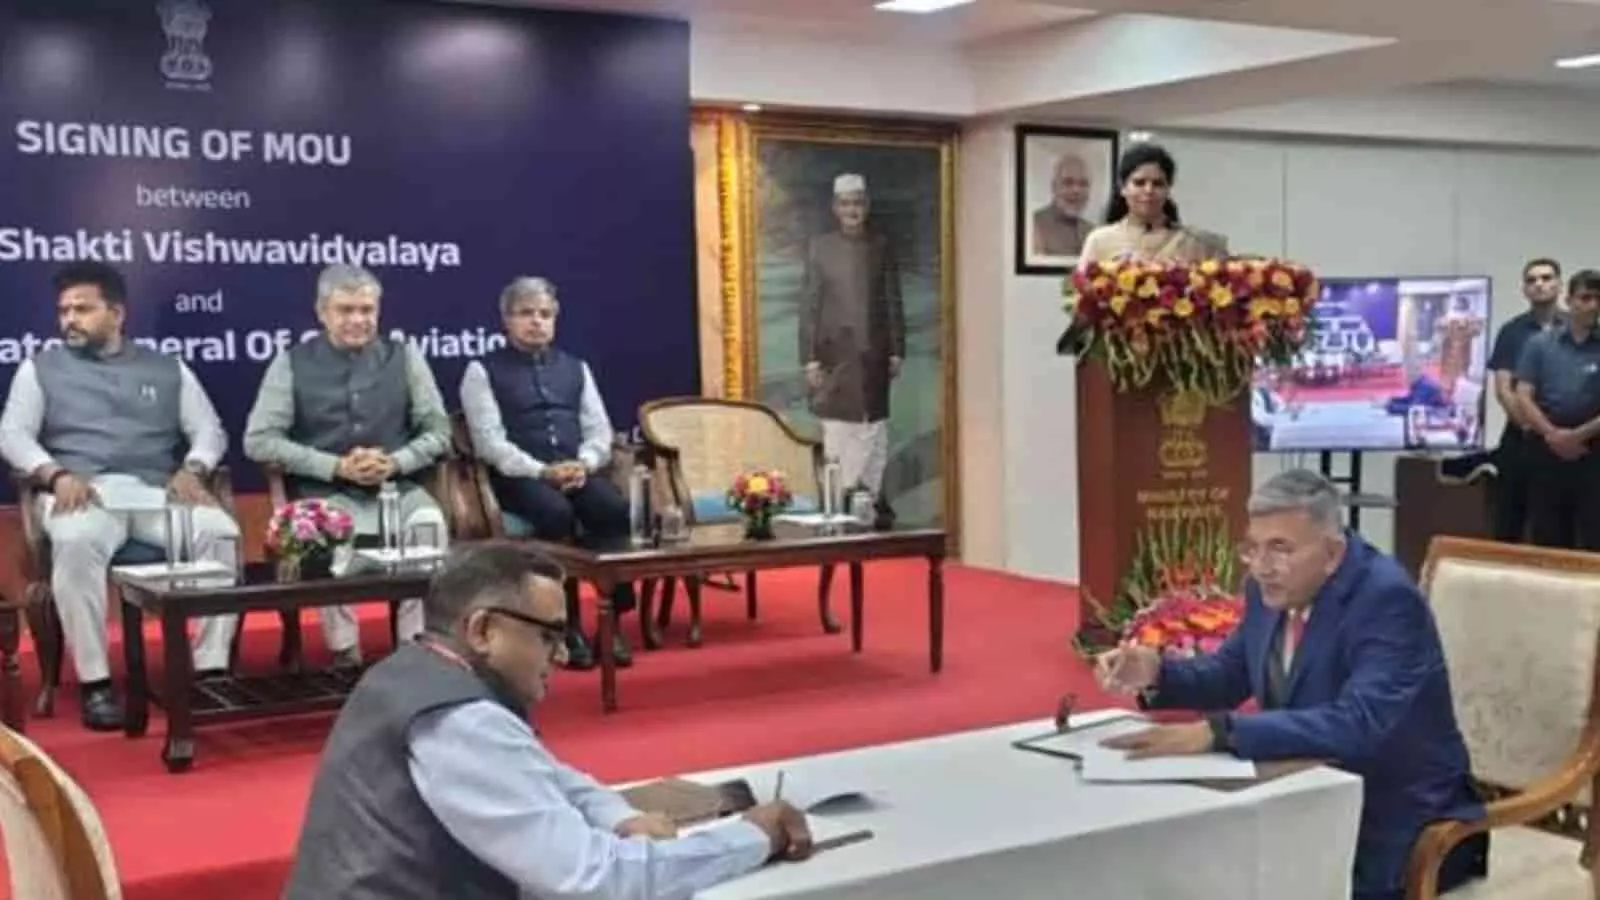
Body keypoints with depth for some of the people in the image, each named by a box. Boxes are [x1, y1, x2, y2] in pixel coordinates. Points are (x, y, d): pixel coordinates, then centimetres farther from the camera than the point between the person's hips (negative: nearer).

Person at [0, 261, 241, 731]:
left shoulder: (168, 368, 20)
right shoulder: (40, 367, 19)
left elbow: (209, 430, 13)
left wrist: (192, 470, -9)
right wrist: (56, 475, -12)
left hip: (157, 492, 1)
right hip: (83, 491, -1)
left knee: (221, 532, -31)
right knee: (75, 542, -38)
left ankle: (212, 669, -28)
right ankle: (95, 682, -31)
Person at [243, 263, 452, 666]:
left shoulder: (405, 356, 9)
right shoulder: (292, 363, 5)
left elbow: (438, 431, 10)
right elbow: (259, 440, -2)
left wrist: (395, 462, -11)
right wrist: (337, 467, -12)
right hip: (325, 492, -1)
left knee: (430, 523, -32)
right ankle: (344, 650, -22)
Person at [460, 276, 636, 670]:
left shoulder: (575, 367, 21)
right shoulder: (483, 370, 7)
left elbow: (599, 430, 14)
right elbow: (490, 441, -4)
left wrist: (584, 464, -9)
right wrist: (543, 472, -17)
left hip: (577, 471, 4)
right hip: (520, 476, -4)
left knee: (615, 507, -29)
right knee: (556, 513, -36)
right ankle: (568, 626, -25)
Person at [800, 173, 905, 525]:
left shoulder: (882, 246, 6)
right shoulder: (819, 246, 1)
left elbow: (893, 301, 6)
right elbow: (809, 305, -1)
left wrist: (896, 351, 1)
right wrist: (810, 358, -6)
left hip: (874, 354, 1)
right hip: (834, 353, -1)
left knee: (874, 431, 4)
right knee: (837, 433, -1)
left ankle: (874, 500, 11)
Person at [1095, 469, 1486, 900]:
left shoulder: (1387, 599, -23)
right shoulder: (1272, 587, -2)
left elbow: (1356, 726, -36)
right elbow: (1231, 674, 13)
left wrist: (1218, 733, -40)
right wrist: (1156, 673, -8)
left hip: (1397, 827, -6)